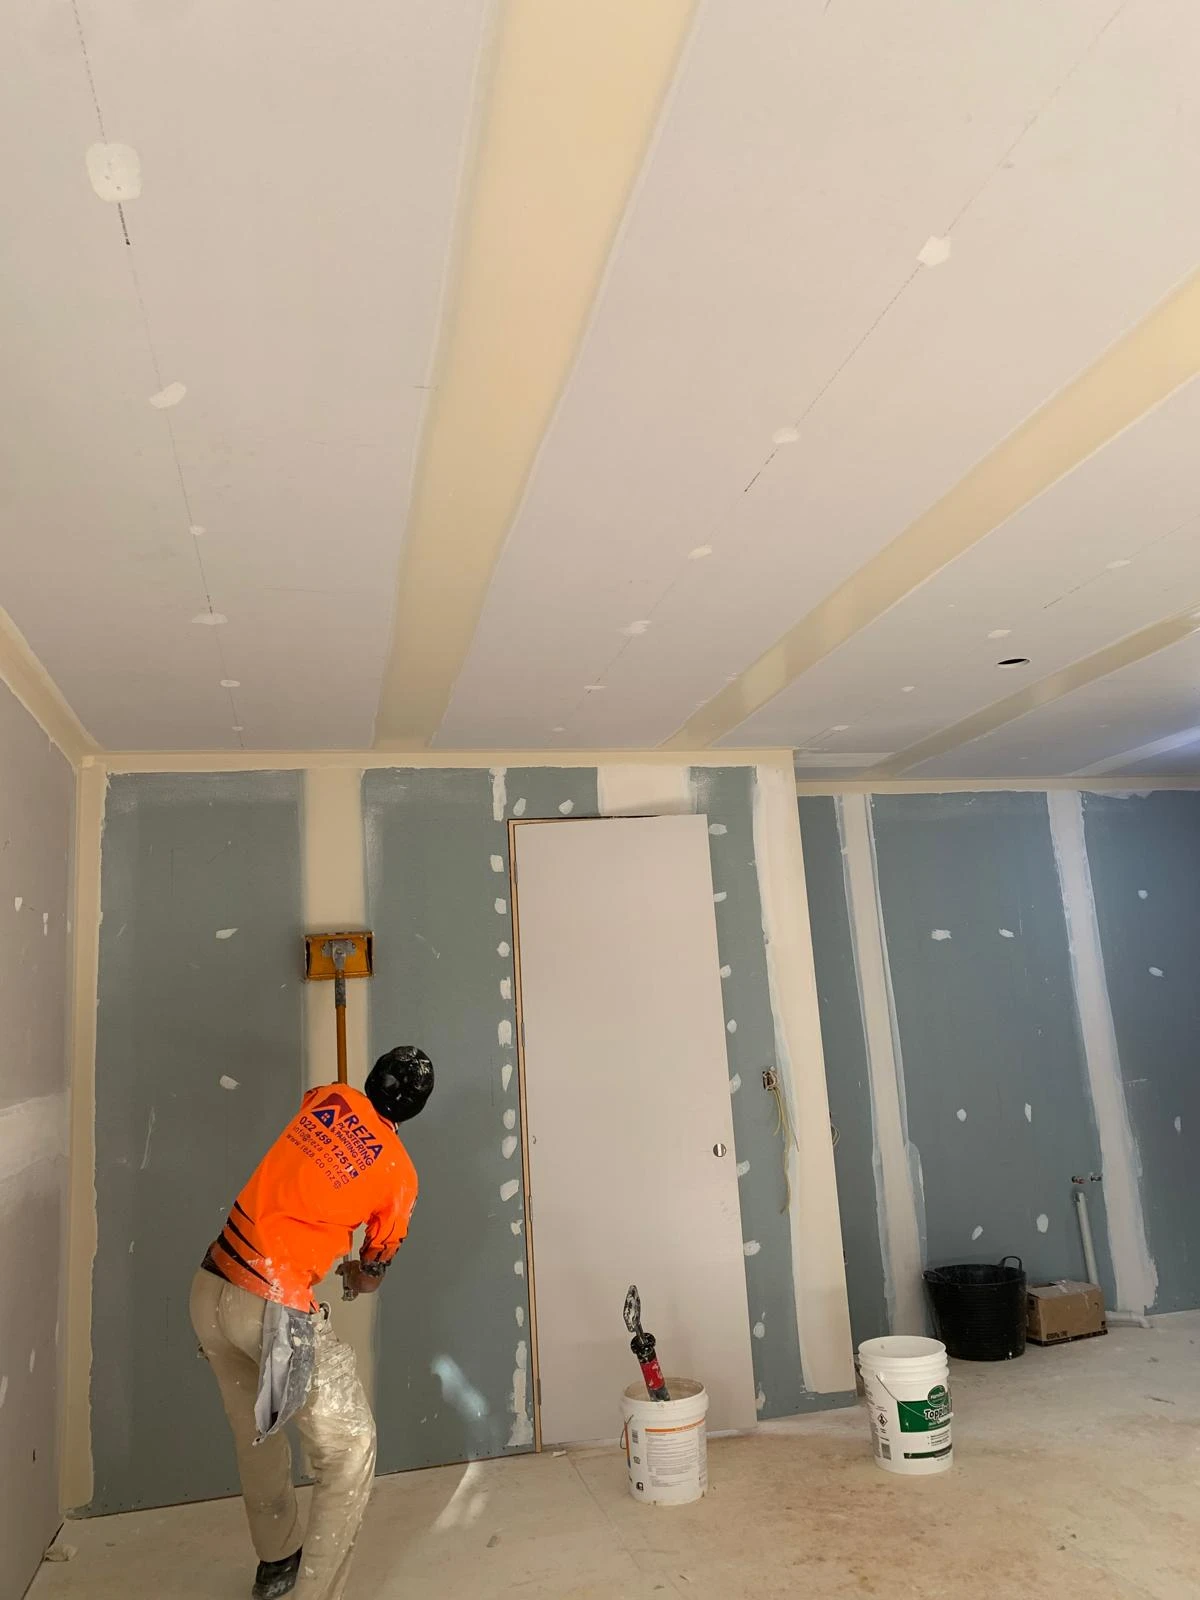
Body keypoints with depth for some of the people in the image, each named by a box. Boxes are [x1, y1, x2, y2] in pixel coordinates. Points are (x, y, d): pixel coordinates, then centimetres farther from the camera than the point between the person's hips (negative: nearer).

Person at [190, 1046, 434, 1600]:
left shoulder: (328, 1098, 4)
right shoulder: (399, 1175, -3)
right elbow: (373, 1271, 13)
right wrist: (357, 1278, 36)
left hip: (210, 1289, 7)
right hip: (274, 1311, -7)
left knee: (256, 1433, 26)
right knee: (350, 1445, 10)